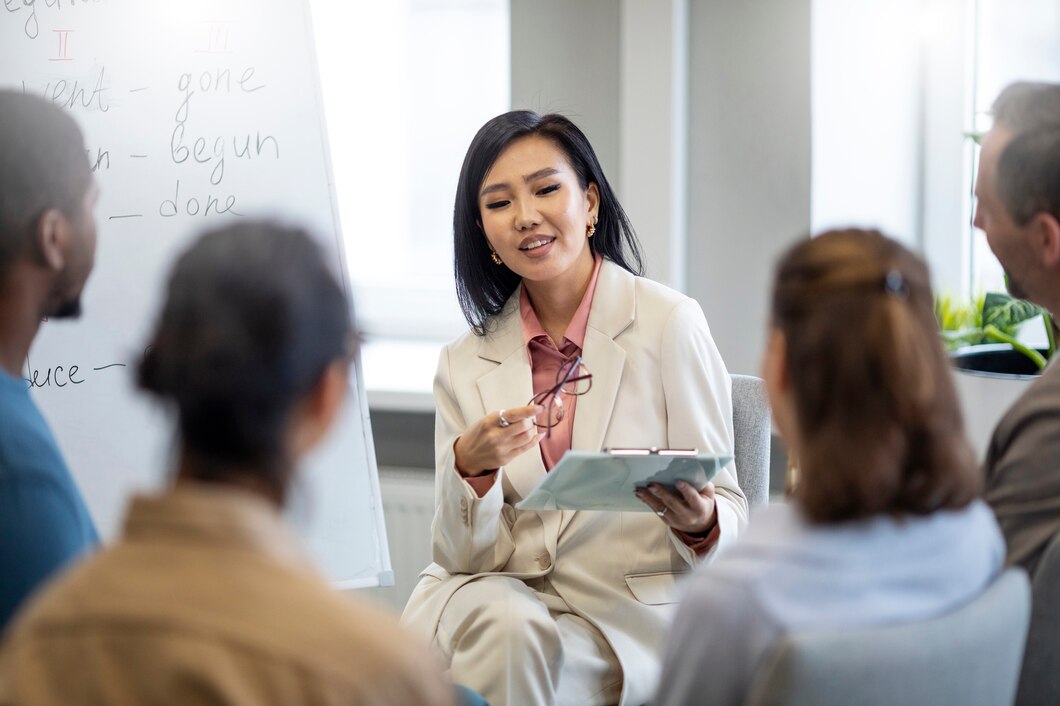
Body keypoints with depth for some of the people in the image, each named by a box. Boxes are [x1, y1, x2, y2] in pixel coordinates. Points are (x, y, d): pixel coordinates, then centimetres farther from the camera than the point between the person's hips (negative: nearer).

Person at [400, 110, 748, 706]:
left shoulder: (670, 323, -4)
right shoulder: (465, 365, 6)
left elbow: (729, 515, -2)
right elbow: (465, 555, 2)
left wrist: (700, 523, -25)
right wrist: (471, 466, -18)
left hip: (629, 616, -3)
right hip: (496, 594, 3)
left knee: (526, 649, -32)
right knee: (505, 628, -31)